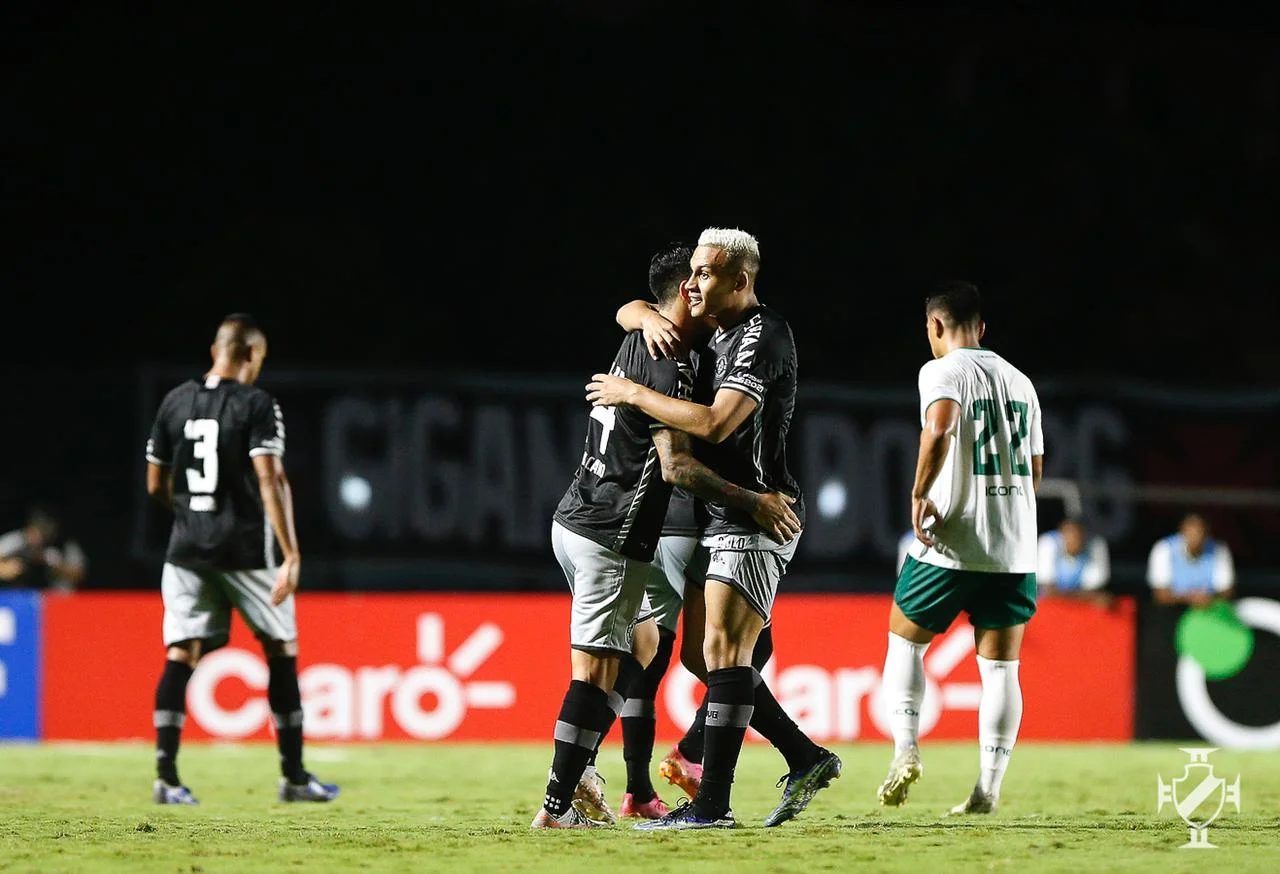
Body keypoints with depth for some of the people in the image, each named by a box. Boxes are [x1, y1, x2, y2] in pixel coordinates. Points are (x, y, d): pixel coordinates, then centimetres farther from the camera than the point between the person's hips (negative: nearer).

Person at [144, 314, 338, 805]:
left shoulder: (174, 403, 6)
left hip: (187, 546, 4)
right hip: (246, 547, -4)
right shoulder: (256, 405, -8)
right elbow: (270, 480, -18)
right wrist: (291, 554, -20)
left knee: (181, 655, 2)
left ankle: (166, 777, -9)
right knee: (281, 651, 10)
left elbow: (156, 486, 11)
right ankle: (294, 776, 13)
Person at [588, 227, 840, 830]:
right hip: (724, 517, 10)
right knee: (714, 656, 9)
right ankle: (807, 760, 16)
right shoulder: (716, 333, 17)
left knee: (724, 651, -16)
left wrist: (633, 394, -14)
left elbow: (716, 424, -22)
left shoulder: (763, 337, -12)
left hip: (756, 516, -10)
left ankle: (711, 805, -20)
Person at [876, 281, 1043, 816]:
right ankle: (988, 787, 0)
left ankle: (906, 750, -1)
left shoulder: (943, 371, -4)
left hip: (953, 542, -5)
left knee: (904, 640, 14)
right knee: (1000, 667, 5)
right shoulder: (1019, 381, 16)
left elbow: (939, 428, -26)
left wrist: (920, 496, -19)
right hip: (1014, 549, 5)